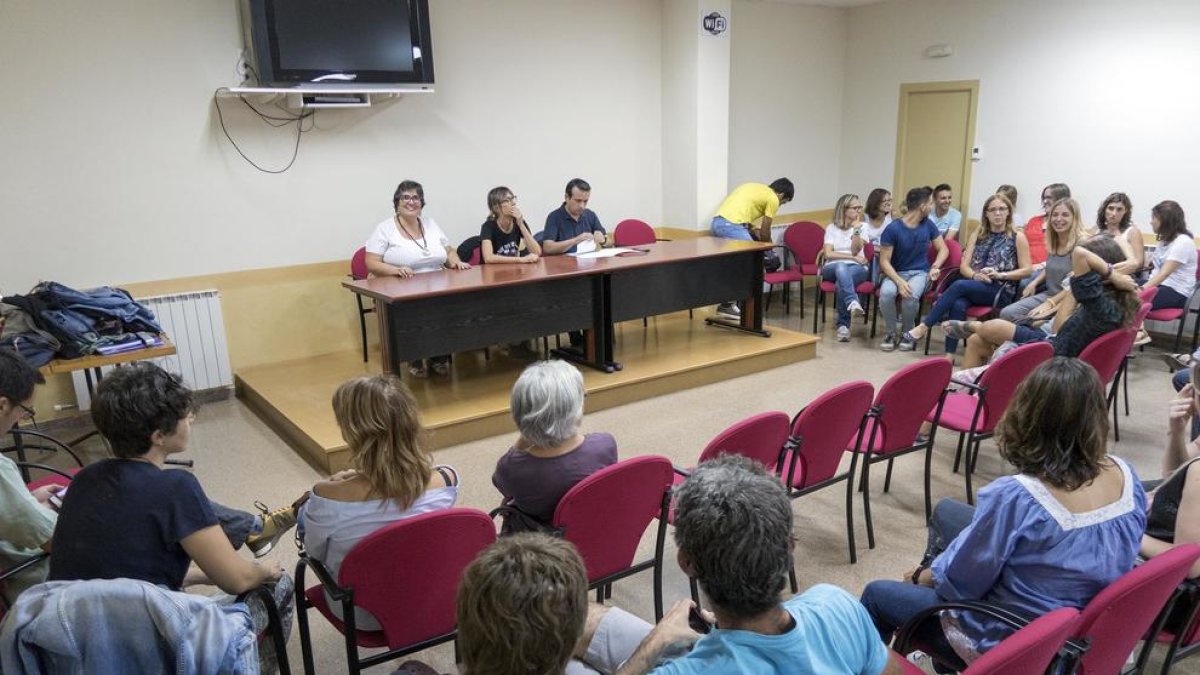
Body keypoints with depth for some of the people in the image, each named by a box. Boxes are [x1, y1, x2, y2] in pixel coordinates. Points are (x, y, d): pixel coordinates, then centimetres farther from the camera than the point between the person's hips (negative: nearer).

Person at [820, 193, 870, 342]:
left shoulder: (862, 226, 12)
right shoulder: (832, 228, 10)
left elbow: (855, 250, -2)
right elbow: (828, 254, -3)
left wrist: (856, 230, -12)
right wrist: (854, 258, -7)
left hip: (857, 269, 0)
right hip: (833, 268, 0)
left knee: (842, 280, -37)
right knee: (841, 268, -39)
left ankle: (843, 325, -38)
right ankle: (852, 302, -61)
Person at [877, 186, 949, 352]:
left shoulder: (928, 225, 0)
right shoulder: (893, 229, -13)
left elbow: (943, 249, 11)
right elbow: (884, 261, -12)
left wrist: (935, 266, -10)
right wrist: (899, 281, -26)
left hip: (920, 272, 1)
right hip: (896, 272, -1)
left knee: (911, 296, -33)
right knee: (886, 293, -35)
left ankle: (907, 332, -4)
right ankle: (892, 332, -8)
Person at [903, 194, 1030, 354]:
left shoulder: (1018, 237, 5)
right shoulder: (978, 234, 15)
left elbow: (1026, 270, 2)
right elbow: (964, 265, 8)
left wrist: (1000, 275, -13)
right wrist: (975, 275, -13)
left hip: (1001, 291, -3)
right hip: (974, 286, 3)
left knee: (959, 285, -32)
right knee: (958, 305, -33)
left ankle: (924, 327, -29)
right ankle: (949, 356, -36)